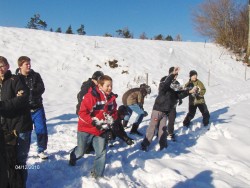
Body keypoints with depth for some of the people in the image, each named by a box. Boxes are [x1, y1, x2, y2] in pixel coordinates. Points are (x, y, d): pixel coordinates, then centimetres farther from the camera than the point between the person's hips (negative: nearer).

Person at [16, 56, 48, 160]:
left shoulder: (36, 76, 2)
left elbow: (41, 89, -9)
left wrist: (29, 93, -23)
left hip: (37, 108, 2)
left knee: (42, 130, 3)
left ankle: (41, 150, 20)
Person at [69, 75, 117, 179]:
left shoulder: (111, 98, -3)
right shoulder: (91, 96, -23)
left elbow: (114, 112, 9)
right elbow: (82, 113, -22)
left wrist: (110, 120, -10)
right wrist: (94, 122, -27)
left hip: (101, 130, 4)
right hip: (86, 129, -4)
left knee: (101, 152, 0)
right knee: (80, 151, 16)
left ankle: (97, 174, 17)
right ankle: (73, 158, 51)